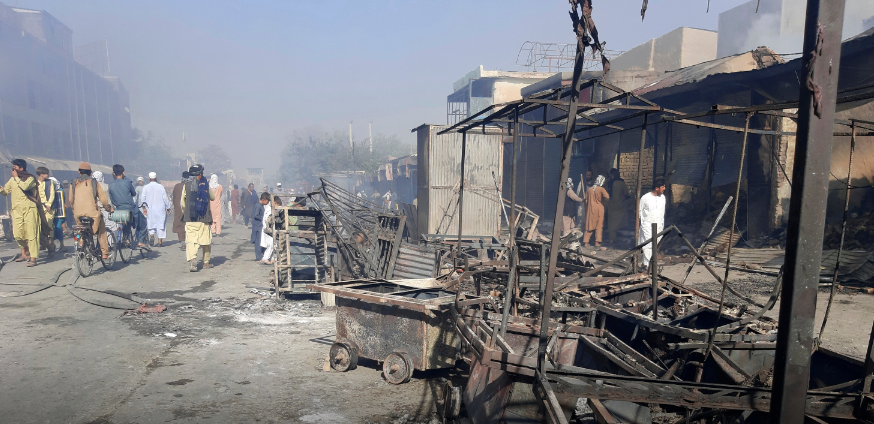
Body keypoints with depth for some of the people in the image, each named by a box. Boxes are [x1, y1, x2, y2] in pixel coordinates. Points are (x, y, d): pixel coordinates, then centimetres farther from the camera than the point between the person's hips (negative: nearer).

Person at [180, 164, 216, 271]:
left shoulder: (186, 185, 1)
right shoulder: (206, 185, -2)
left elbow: (183, 202, 5)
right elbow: (213, 198, 11)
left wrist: (185, 213, 19)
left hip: (190, 218, 1)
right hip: (204, 218, 0)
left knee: (191, 240, -1)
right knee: (206, 240, 11)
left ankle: (192, 259, -22)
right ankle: (206, 262, 19)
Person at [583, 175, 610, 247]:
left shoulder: (590, 189, 6)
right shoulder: (601, 189, -9)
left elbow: (586, 200, 9)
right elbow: (607, 197, -23)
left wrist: (587, 209, 18)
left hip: (590, 209, 4)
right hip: (599, 209, -4)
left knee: (589, 226, 8)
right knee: (599, 226, 3)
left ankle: (585, 242, 5)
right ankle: (597, 242, 0)